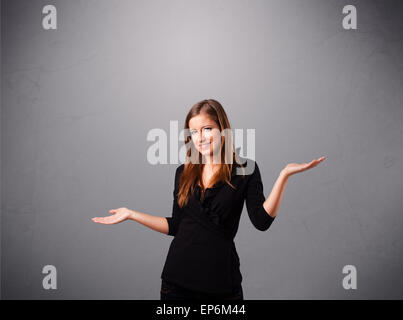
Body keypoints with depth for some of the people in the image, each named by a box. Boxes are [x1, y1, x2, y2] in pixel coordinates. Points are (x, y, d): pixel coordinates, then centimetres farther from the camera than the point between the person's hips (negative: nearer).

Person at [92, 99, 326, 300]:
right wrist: (131, 214, 9)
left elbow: (262, 221, -11)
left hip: (221, 281, -3)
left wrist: (284, 175, -18)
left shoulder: (245, 170, -2)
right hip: (178, 279, 3)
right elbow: (175, 226, 11)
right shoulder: (183, 173, 8)